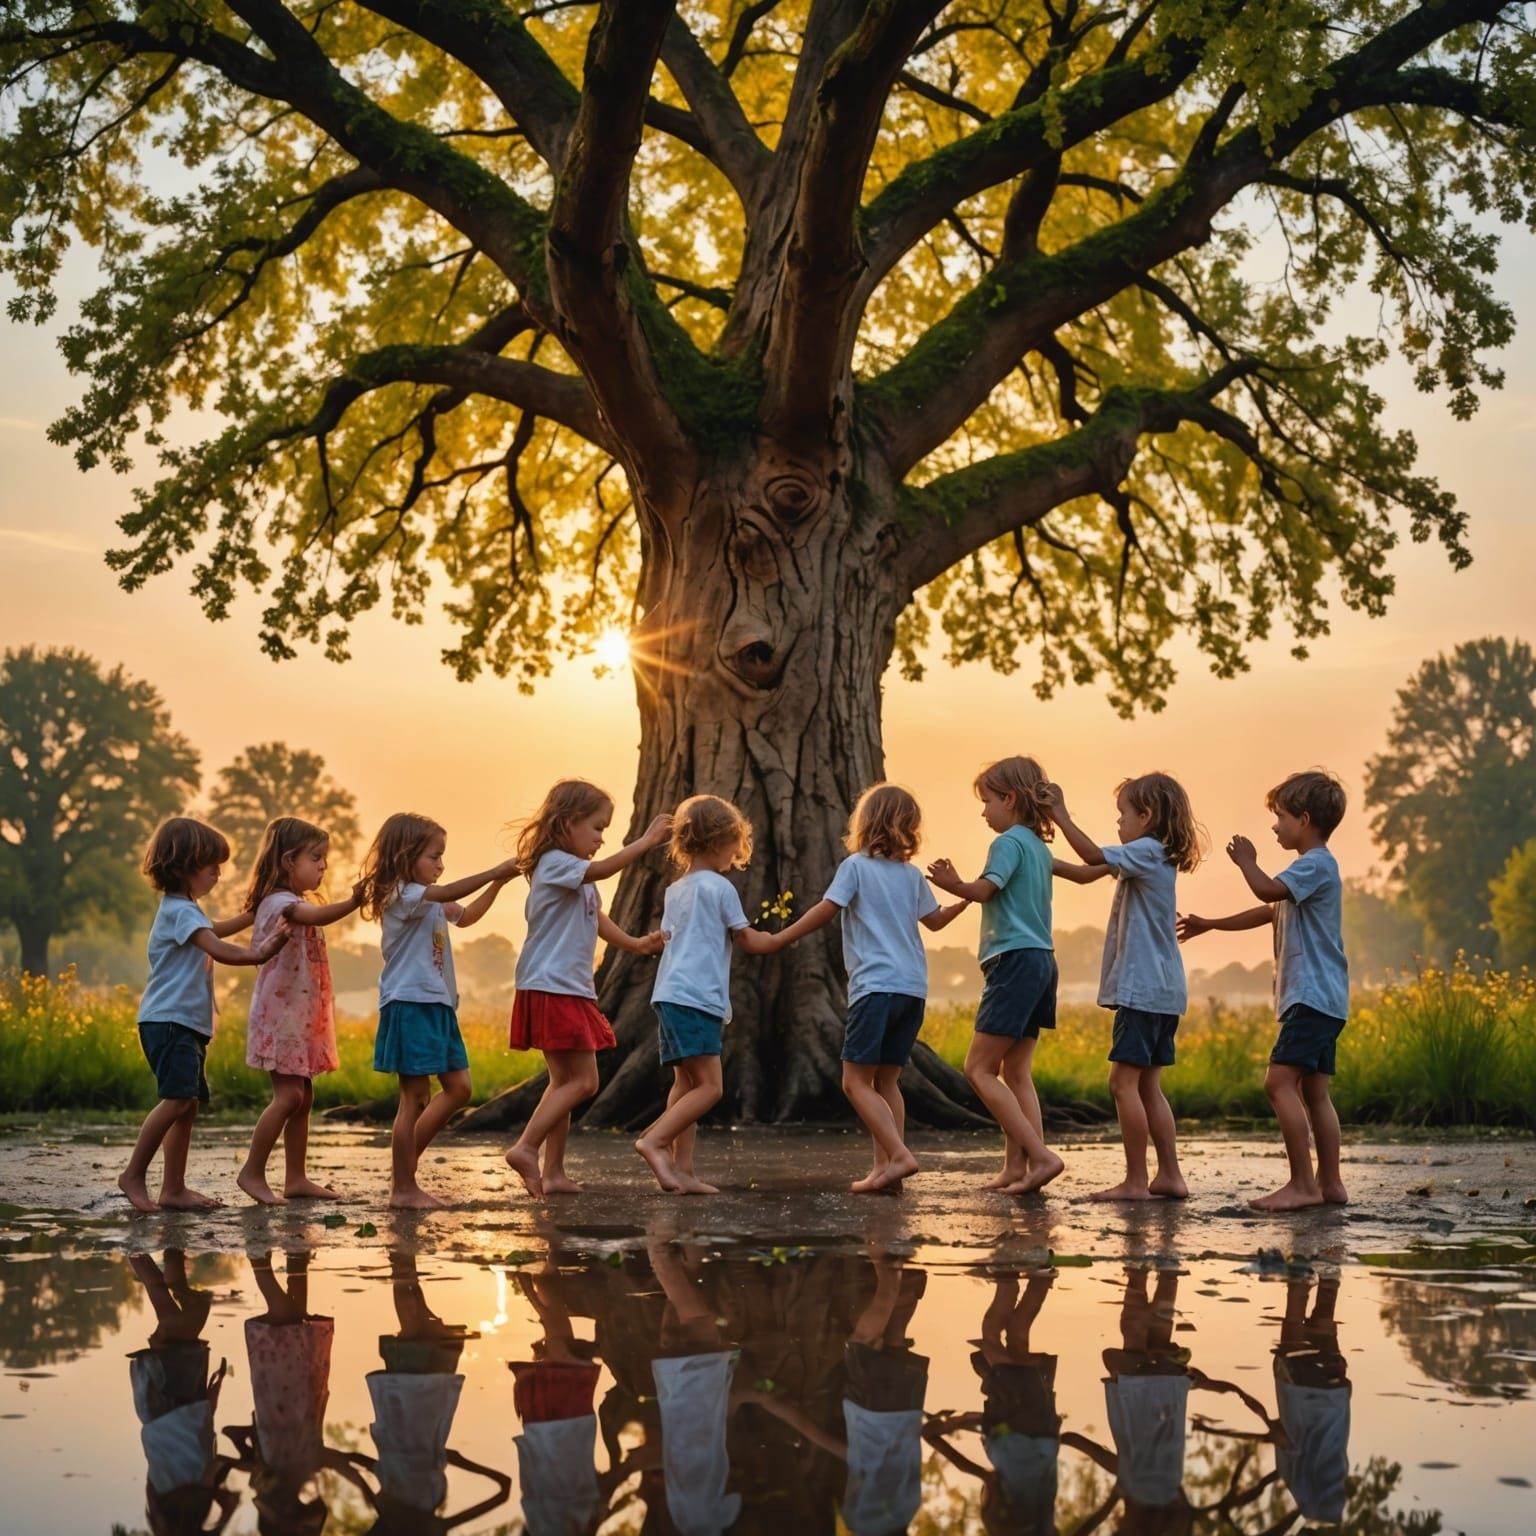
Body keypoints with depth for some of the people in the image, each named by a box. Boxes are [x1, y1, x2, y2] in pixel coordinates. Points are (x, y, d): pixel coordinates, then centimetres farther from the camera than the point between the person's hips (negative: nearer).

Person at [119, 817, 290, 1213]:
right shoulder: (180, 910, -12)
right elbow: (219, 950, -23)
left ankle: (173, 1189, 9)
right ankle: (134, 1174, -12)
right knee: (177, 1098, -20)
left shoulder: (186, 909, 21)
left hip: (187, 1022, 11)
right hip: (168, 1020, -11)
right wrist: (257, 954, -16)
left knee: (188, 1105, 7)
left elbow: (218, 929, 40)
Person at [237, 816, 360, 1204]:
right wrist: (354, 901, -48)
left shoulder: (299, 903, 19)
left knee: (303, 1095, 9)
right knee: (288, 1095, -12)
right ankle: (252, 1172, -4)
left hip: (301, 1015, 10)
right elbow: (318, 917, -37)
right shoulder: (278, 903, -16)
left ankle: (296, 1178, 12)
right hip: (281, 1012, -10)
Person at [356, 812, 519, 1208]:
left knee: (459, 1087, 10)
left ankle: (404, 1165, 18)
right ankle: (402, 1188, 1)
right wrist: (495, 872, -25)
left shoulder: (429, 903, 18)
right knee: (415, 1098, -6)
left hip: (437, 1005, 10)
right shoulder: (401, 896, -12)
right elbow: (447, 893, -28)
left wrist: (498, 883, 17)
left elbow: (465, 916, 30)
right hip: (410, 1004, -10)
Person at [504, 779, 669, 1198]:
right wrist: (645, 842, -31)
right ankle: (526, 1147, -12)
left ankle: (553, 1172, 14)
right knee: (583, 1081, -12)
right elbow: (601, 869, -29)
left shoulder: (577, 876, 20)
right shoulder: (555, 863, -12)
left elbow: (596, 918, 25)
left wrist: (633, 943, 13)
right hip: (553, 988, -11)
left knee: (566, 1082, 12)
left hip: (570, 991, 11)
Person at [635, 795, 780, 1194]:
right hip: (697, 998, -8)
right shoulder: (720, 888, -3)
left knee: (686, 1084, 7)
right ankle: (654, 1140, -22)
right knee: (708, 1087, -11)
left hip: (670, 996, 9)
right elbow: (747, 940, 4)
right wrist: (777, 940, 21)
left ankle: (682, 1170, 2)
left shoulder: (674, 892, 19)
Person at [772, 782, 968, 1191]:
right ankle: (883, 1165, 4)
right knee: (886, 1081, 11)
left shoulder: (856, 865, -2)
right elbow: (935, 920, 28)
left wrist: (777, 940, 0)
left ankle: (899, 1155, -20)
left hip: (876, 985, -7)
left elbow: (826, 911, -7)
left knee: (856, 1081, -7)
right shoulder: (912, 875, 15)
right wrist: (966, 898, 43)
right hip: (913, 988, 7)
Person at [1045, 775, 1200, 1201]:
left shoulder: (1146, 851, -11)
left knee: (1124, 1081, -8)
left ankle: (1136, 1180, -8)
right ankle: (1169, 1175, 11)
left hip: (1142, 988, -10)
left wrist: (1060, 815, -17)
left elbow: (1094, 856, -23)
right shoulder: (1157, 859, 18)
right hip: (1162, 990, 10)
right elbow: (1096, 869, 22)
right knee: (1148, 1085, 11)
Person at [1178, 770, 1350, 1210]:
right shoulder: (1312, 868, 23)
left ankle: (1302, 1183, -19)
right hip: (1322, 998, 11)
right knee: (1313, 1090, 10)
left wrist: (1246, 861, -8)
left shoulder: (1316, 864, -11)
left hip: (1313, 996, -11)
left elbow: (1268, 891, -28)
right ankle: (1329, 1182, 11)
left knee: (1280, 1081, -16)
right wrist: (1209, 925, 38)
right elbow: (1269, 912, 34)